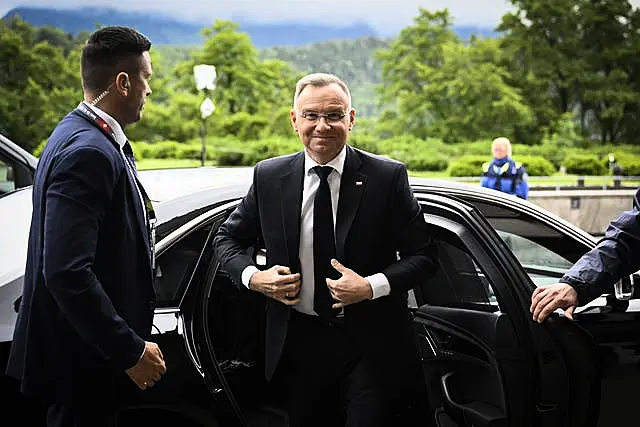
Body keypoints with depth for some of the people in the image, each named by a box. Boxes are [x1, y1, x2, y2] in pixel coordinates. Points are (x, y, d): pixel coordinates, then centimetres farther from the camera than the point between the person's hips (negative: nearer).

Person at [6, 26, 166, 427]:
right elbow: (67, 274, -29)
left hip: (93, 343, 10)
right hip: (84, 358, -10)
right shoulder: (88, 153, -23)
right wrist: (131, 349, -22)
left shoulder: (86, 136, 9)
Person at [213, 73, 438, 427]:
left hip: (373, 348, -2)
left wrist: (371, 287, -20)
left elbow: (423, 255, -4)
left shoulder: (388, 177, -6)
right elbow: (228, 238, 12)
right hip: (299, 345, 3)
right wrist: (252, 277, -8)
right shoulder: (269, 177, 1)